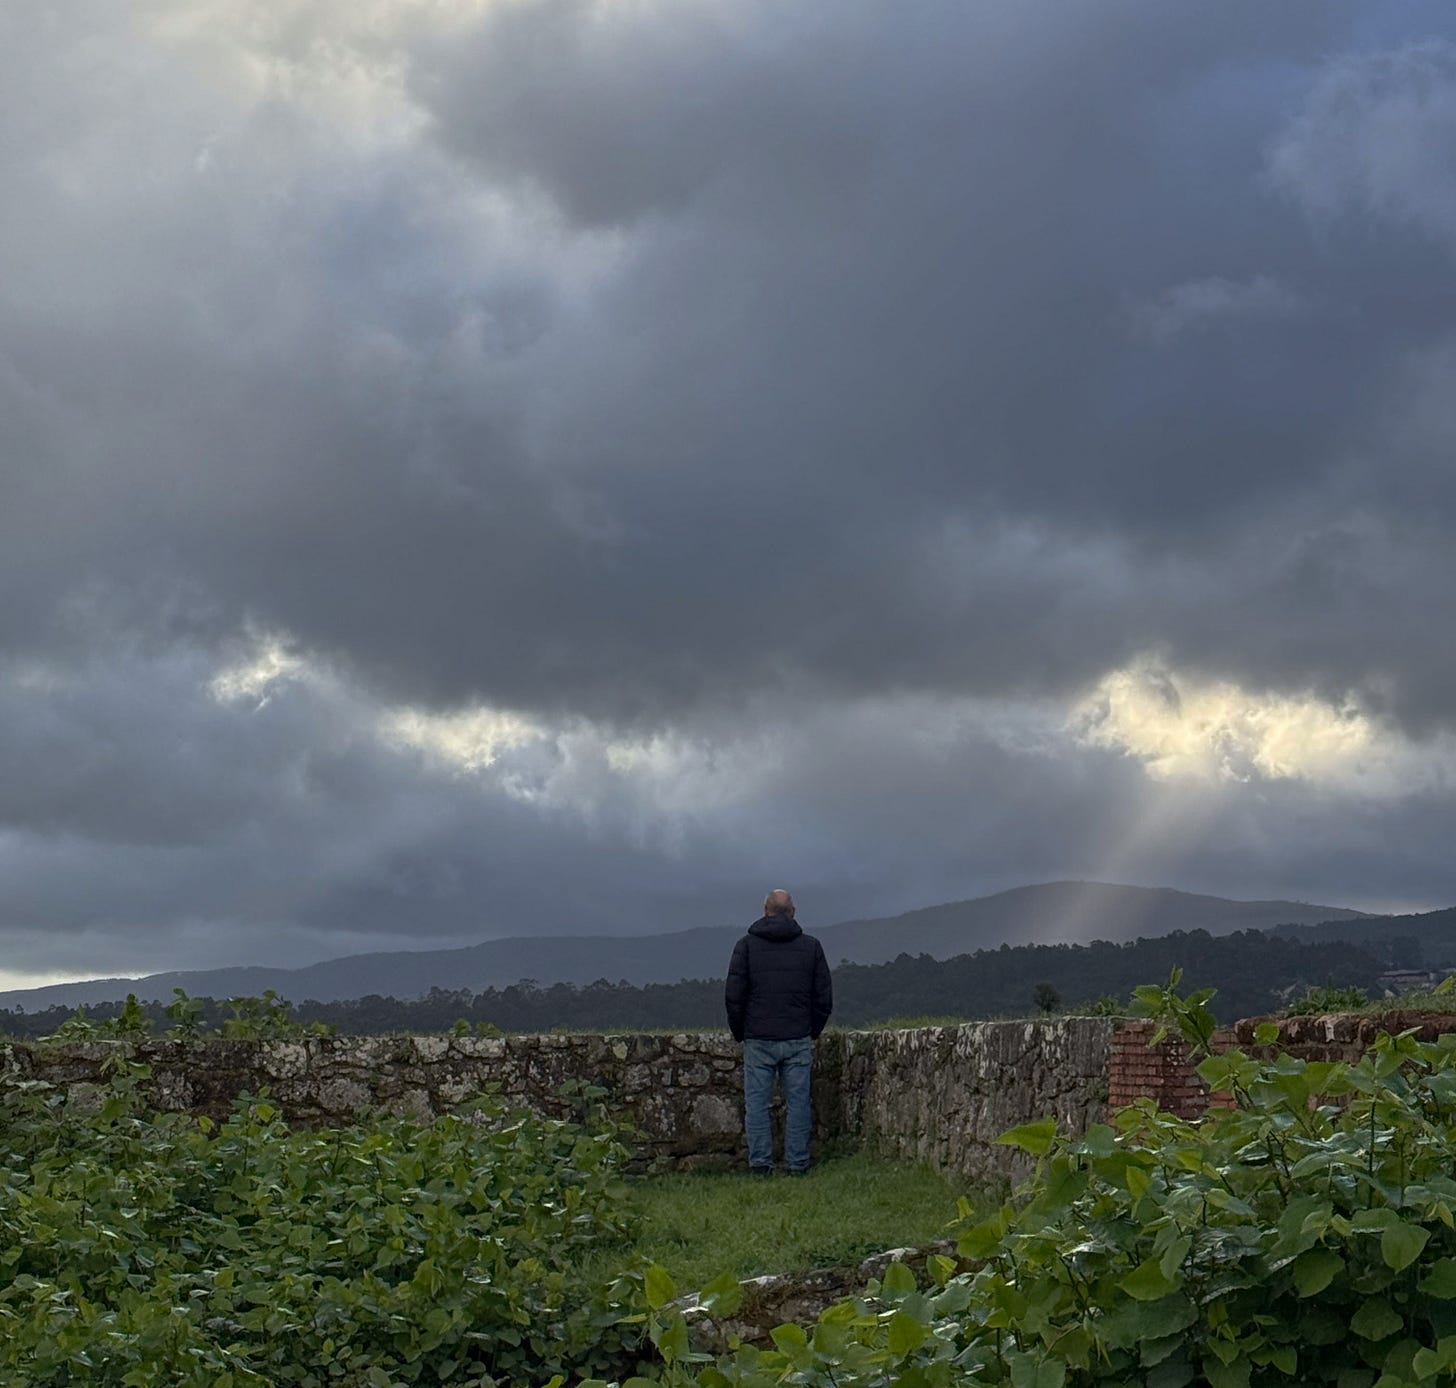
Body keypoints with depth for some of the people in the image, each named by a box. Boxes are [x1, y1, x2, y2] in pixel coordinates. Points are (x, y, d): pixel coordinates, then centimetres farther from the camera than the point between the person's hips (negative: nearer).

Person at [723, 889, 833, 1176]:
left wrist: (740, 1033, 12)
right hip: (799, 1039, 1)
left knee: (756, 1102, 3)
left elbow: (733, 996, 0)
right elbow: (825, 997, 7)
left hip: (758, 1039, -1)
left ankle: (760, 1163, 1)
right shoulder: (811, 946, 6)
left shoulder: (746, 945, 2)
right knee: (798, 1102, 4)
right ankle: (797, 1163, 4)